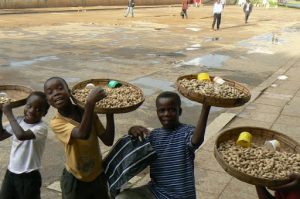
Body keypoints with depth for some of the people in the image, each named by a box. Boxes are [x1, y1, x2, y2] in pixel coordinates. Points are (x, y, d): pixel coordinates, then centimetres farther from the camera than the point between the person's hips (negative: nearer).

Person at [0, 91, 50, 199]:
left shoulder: (41, 127, -21)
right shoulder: (18, 120, 1)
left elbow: (21, 135, -38)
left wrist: (9, 113, -27)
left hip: (29, 177, -6)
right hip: (10, 172, 7)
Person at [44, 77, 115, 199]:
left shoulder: (88, 112, -8)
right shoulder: (56, 123, -21)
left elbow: (108, 141, -11)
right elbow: (83, 134, -40)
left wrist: (109, 112, -19)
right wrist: (90, 102, -48)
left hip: (98, 176, 4)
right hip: (75, 180, -4)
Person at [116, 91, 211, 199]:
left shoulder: (186, 131, -14)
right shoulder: (153, 135, 4)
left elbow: (196, 140, -38)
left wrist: (205, 109, -51)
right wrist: (132, 133, -19)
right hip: (155, 190, 6)